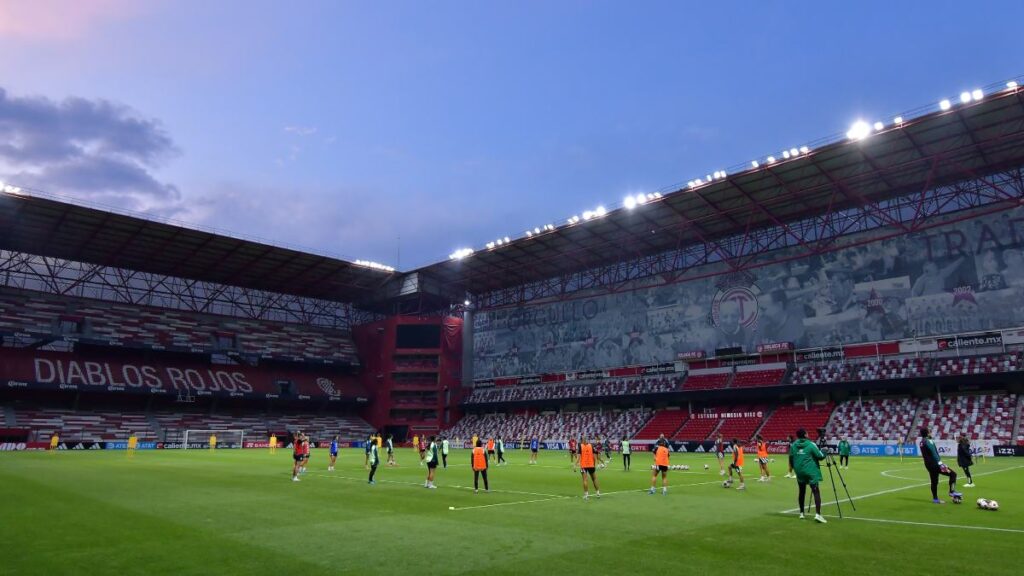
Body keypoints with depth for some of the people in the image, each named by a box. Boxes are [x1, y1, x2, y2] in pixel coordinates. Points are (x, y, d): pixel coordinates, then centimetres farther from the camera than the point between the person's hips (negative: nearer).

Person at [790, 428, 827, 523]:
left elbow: (791, 458, 10)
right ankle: (817, 514, -20)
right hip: (811, 472, -5)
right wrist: (823, 453, 16)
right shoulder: (811, 444, -10)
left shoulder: (793, 445, 4)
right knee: (816, 491, -6)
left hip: (799, 472, 5)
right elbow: (820, 456, -6)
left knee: (802, 491, 17)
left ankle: (801, 513, 23)